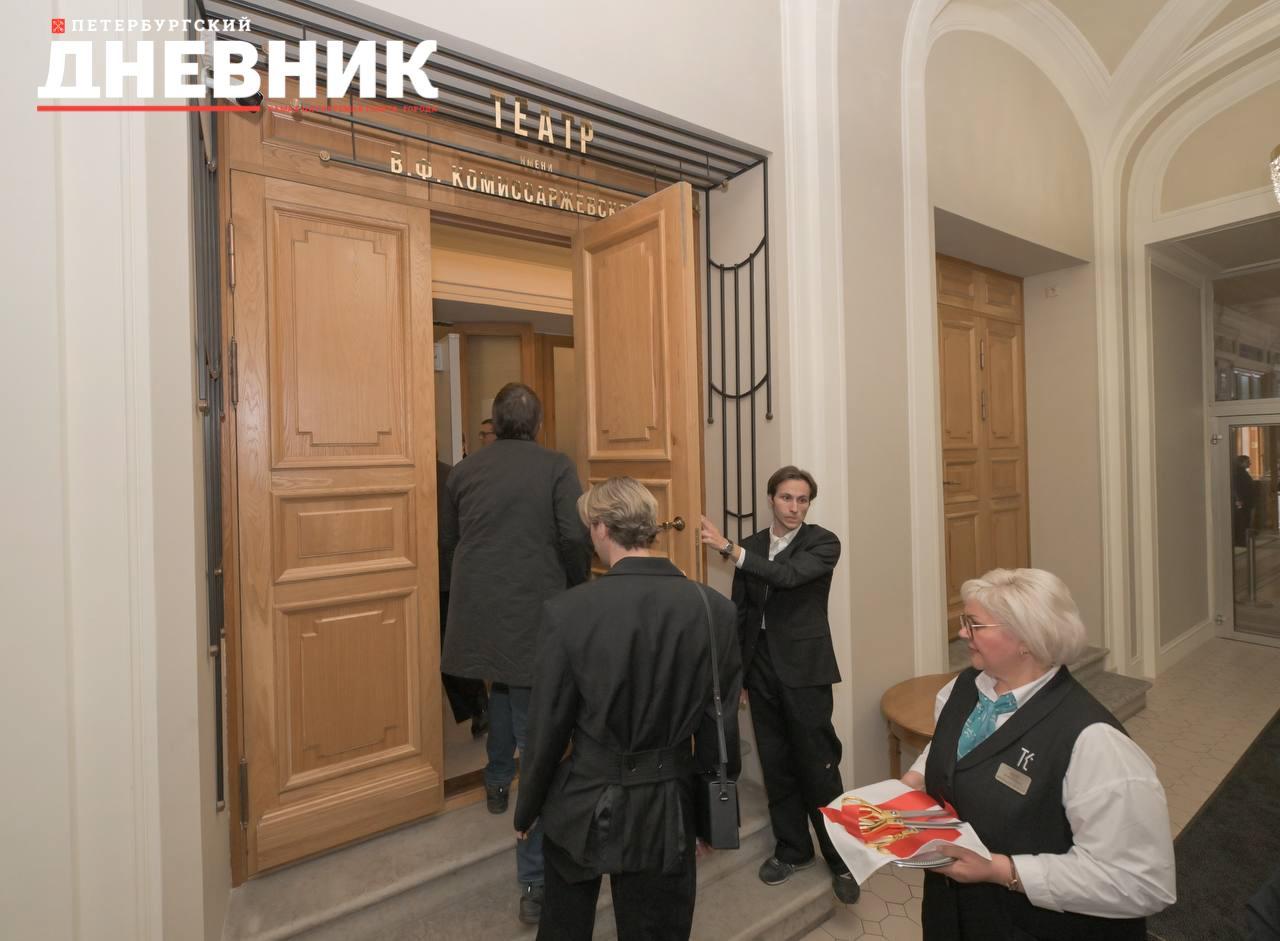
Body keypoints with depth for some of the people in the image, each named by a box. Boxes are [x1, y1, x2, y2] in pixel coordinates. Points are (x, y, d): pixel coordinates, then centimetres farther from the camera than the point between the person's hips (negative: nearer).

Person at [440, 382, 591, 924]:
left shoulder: (465, 470, 5)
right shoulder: (556, 467, -6)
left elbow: (447, 539, 13)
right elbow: (575, 537, -14)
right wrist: (574, 589, 3)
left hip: (477, 612, 5)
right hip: (535, 614, -4)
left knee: (502, 688, 34)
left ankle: (497, 782, 47)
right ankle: (534, 880, 7)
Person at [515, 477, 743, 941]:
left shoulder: (567, 611, -20)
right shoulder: (716, 610, -13)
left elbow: (546, 727, -11)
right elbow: (721, 726, -5)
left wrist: (527, 810, 7)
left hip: (583, 805, 0)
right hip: (666, 809, 1)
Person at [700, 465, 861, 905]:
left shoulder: (823, 542, -6)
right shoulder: (751, 546, 6)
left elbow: (789, 576, -25)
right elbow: (740, 610, 10)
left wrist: (729, 548, -28)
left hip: (804, 669, -4)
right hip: (761, 668, 4)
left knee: (818, 766, 4)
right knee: (775, 765, 14)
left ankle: (841, 857, 24)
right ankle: (792, 848, 33)